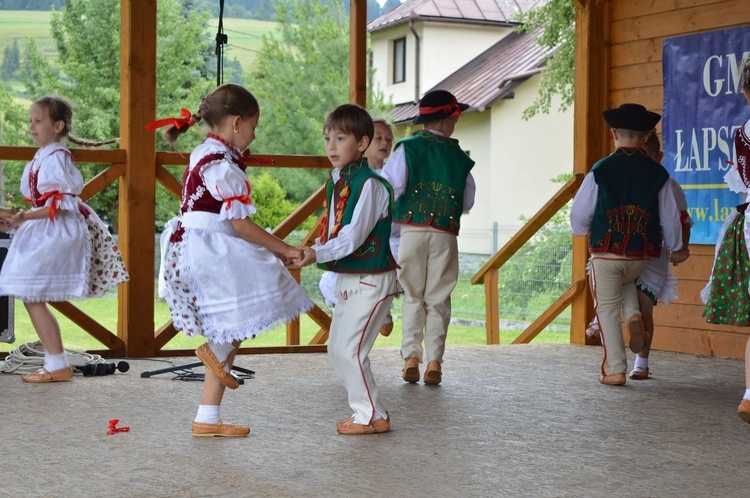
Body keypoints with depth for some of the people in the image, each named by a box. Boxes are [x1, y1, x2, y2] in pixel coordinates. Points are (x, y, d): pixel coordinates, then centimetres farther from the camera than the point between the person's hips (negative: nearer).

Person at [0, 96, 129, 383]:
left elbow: (61, 205, -19)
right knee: (31, 298, 8)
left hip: (55, 234, -10)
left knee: (32, 297, -10)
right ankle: (55, 362, 15)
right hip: (42, 233, 10)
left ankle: (58, 366, -3)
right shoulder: (40, 158, 15)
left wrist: (23, 216, -23)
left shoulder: (56, 158, -13)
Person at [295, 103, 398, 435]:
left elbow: (354, 236, -24)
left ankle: (372, 416, 3)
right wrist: (309, 251, 5)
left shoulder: (369, 184, -17)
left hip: (371, 280, -9)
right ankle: (368, 409, 21)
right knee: (337, 349, 11)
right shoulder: (336, 181, 10)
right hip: (346, 279, 9)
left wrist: (318, 254, -32)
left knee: (349, 349, -10)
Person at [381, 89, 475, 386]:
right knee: (438, 299, 7)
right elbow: (468, 202, 13)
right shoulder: (459, 157, 6)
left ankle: (411, 358, 4)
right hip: (446, 235, 1)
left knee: (413, 297, 10)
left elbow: (391, 187, -10)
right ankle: (434, 360, 3)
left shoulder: (407, 149, 0)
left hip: (412, 231, 0)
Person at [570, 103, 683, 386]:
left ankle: (614, 370, 6)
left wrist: (583, 231, 21)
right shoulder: (657, 174, -2)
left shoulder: (600, 171, -8)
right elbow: (671, 218, 5)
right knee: (627, 283, 33)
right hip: (642, 257, 3)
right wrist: (674, 247, 23)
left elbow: (579, 215, -2)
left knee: (607, 308, 9)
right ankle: (634, 316, 5)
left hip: (605, 254, -3)